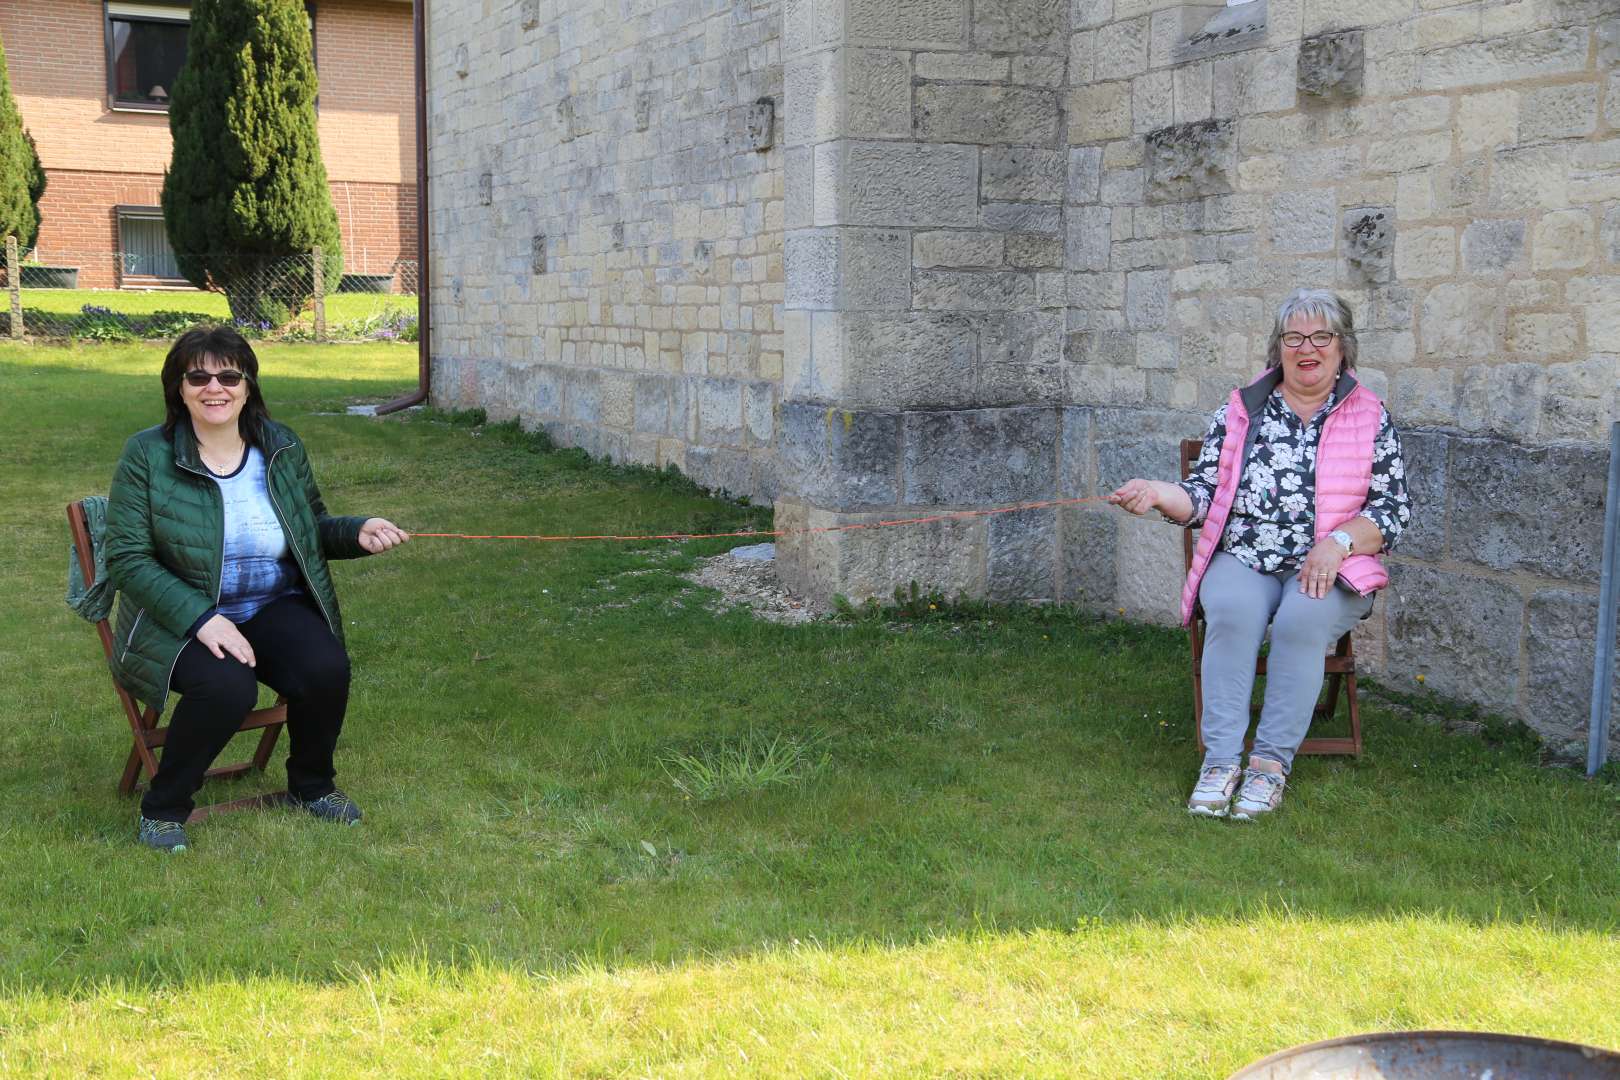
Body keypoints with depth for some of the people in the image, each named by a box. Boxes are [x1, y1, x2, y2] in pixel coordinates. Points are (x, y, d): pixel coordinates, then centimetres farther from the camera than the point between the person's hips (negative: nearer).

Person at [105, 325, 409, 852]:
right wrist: (201, 618, -25)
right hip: (181, 618, -3)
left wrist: (358, 533, -7)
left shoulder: (282, 447, 4)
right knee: (226, 685, -34)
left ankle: (311, 785, 6)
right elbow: (127, 559, -12)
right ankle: (162, 809, -8)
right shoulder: (147, 454, -8)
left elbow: (314, 529, 17)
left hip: (274, 606, 4)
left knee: (327, 669, -25)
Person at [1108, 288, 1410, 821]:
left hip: (1329, 571, -1)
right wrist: (1157, 492, -12)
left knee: (1303, 617, -34)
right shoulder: (1239, 412, 12)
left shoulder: (1371, 419, 9)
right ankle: (1221, 759, -29)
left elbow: (1393, 509, 4)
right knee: (1234, 611, -32)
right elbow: (1205, 495, 9)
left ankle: (1272, 761, -26)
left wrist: (1339, 541, -14)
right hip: (1243, 561, 1)